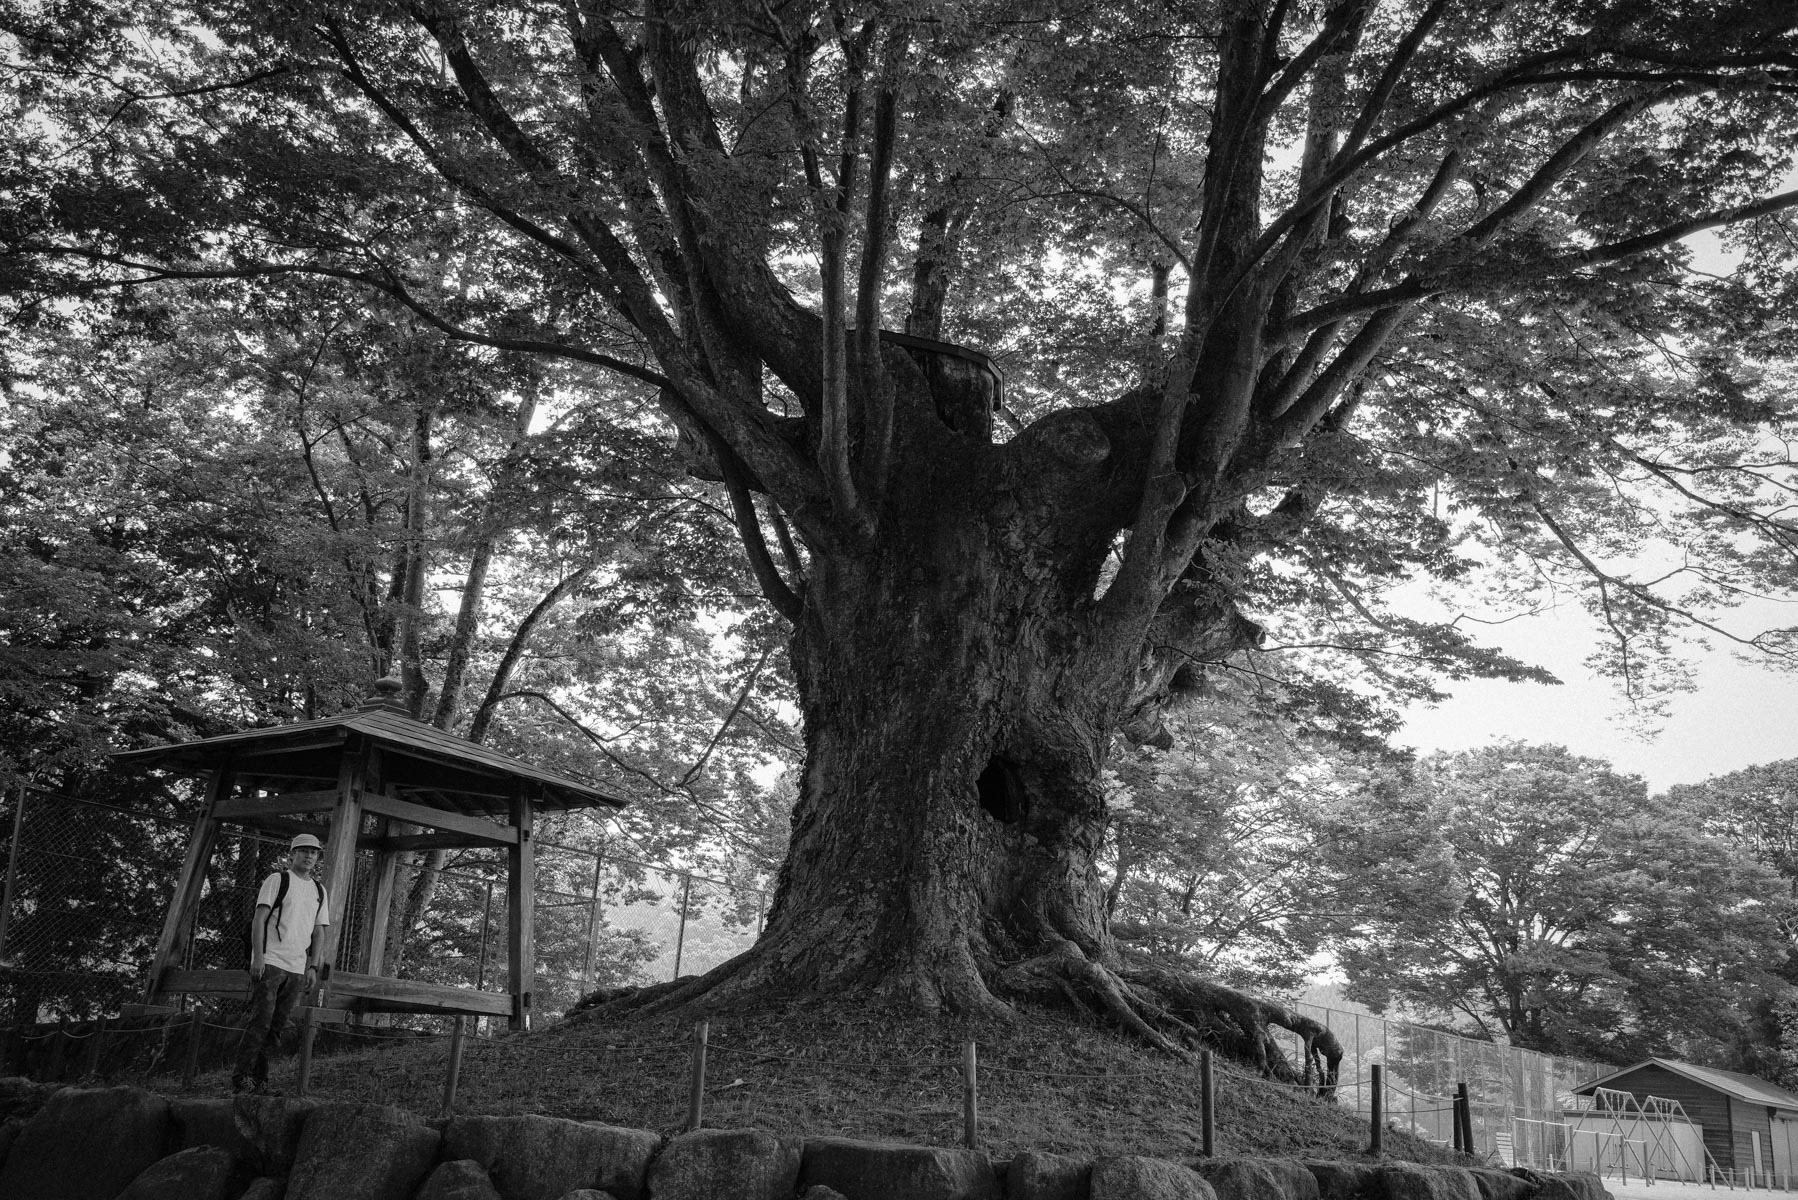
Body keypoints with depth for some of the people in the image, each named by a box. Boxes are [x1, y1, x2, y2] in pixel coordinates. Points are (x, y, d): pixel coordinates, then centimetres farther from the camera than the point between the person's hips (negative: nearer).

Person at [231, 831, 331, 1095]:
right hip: (270, 962, -5)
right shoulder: (277, 880, 2)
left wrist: (313, 967, 6)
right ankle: (241, 1077, -7)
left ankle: (258, 1079, 7)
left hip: (298, 968, 5)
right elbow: (259, 918, -4)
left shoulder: (319, 891, 17)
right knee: (260, 1021, -10)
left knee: (277, 1026, 3)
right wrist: (258, 957, -14)